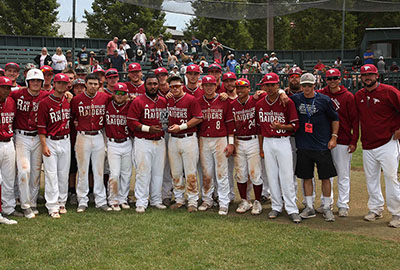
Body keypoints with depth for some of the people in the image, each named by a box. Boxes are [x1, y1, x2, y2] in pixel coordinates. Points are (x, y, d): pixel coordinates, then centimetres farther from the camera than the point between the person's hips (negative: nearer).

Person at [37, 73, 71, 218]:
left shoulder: (68, 102, 8)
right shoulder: (45, 103, -8)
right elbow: (41, 126, -10)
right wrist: (44, 145, -14)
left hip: (65, 141, 5)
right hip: (50, 142, -5)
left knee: (64, 173, 10)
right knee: (51, 174, -5)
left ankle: (62, 202, 21)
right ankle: (52, 206, 0)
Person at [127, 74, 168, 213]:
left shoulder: (163, 101, 10)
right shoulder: (138, 101, -7)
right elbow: (131, 122, -11)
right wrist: (148, 129, -18)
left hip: (160, 141, 6)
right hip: (143, 142, -5)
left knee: (158, 172, 11)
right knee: (143, 172, -5)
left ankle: (156, 200, 23)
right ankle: (141, 203, 2)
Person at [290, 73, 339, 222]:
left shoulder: (324, 100, -2)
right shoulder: (296, 99, 4)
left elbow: (335, 119, 5)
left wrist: (334, 137, -1)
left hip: (322, 146, -2)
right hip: (303, 146, 2)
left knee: (325, 177, 2)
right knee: (306, 177, 7)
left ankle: (327, 208, 13)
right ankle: (309, 207, 17)